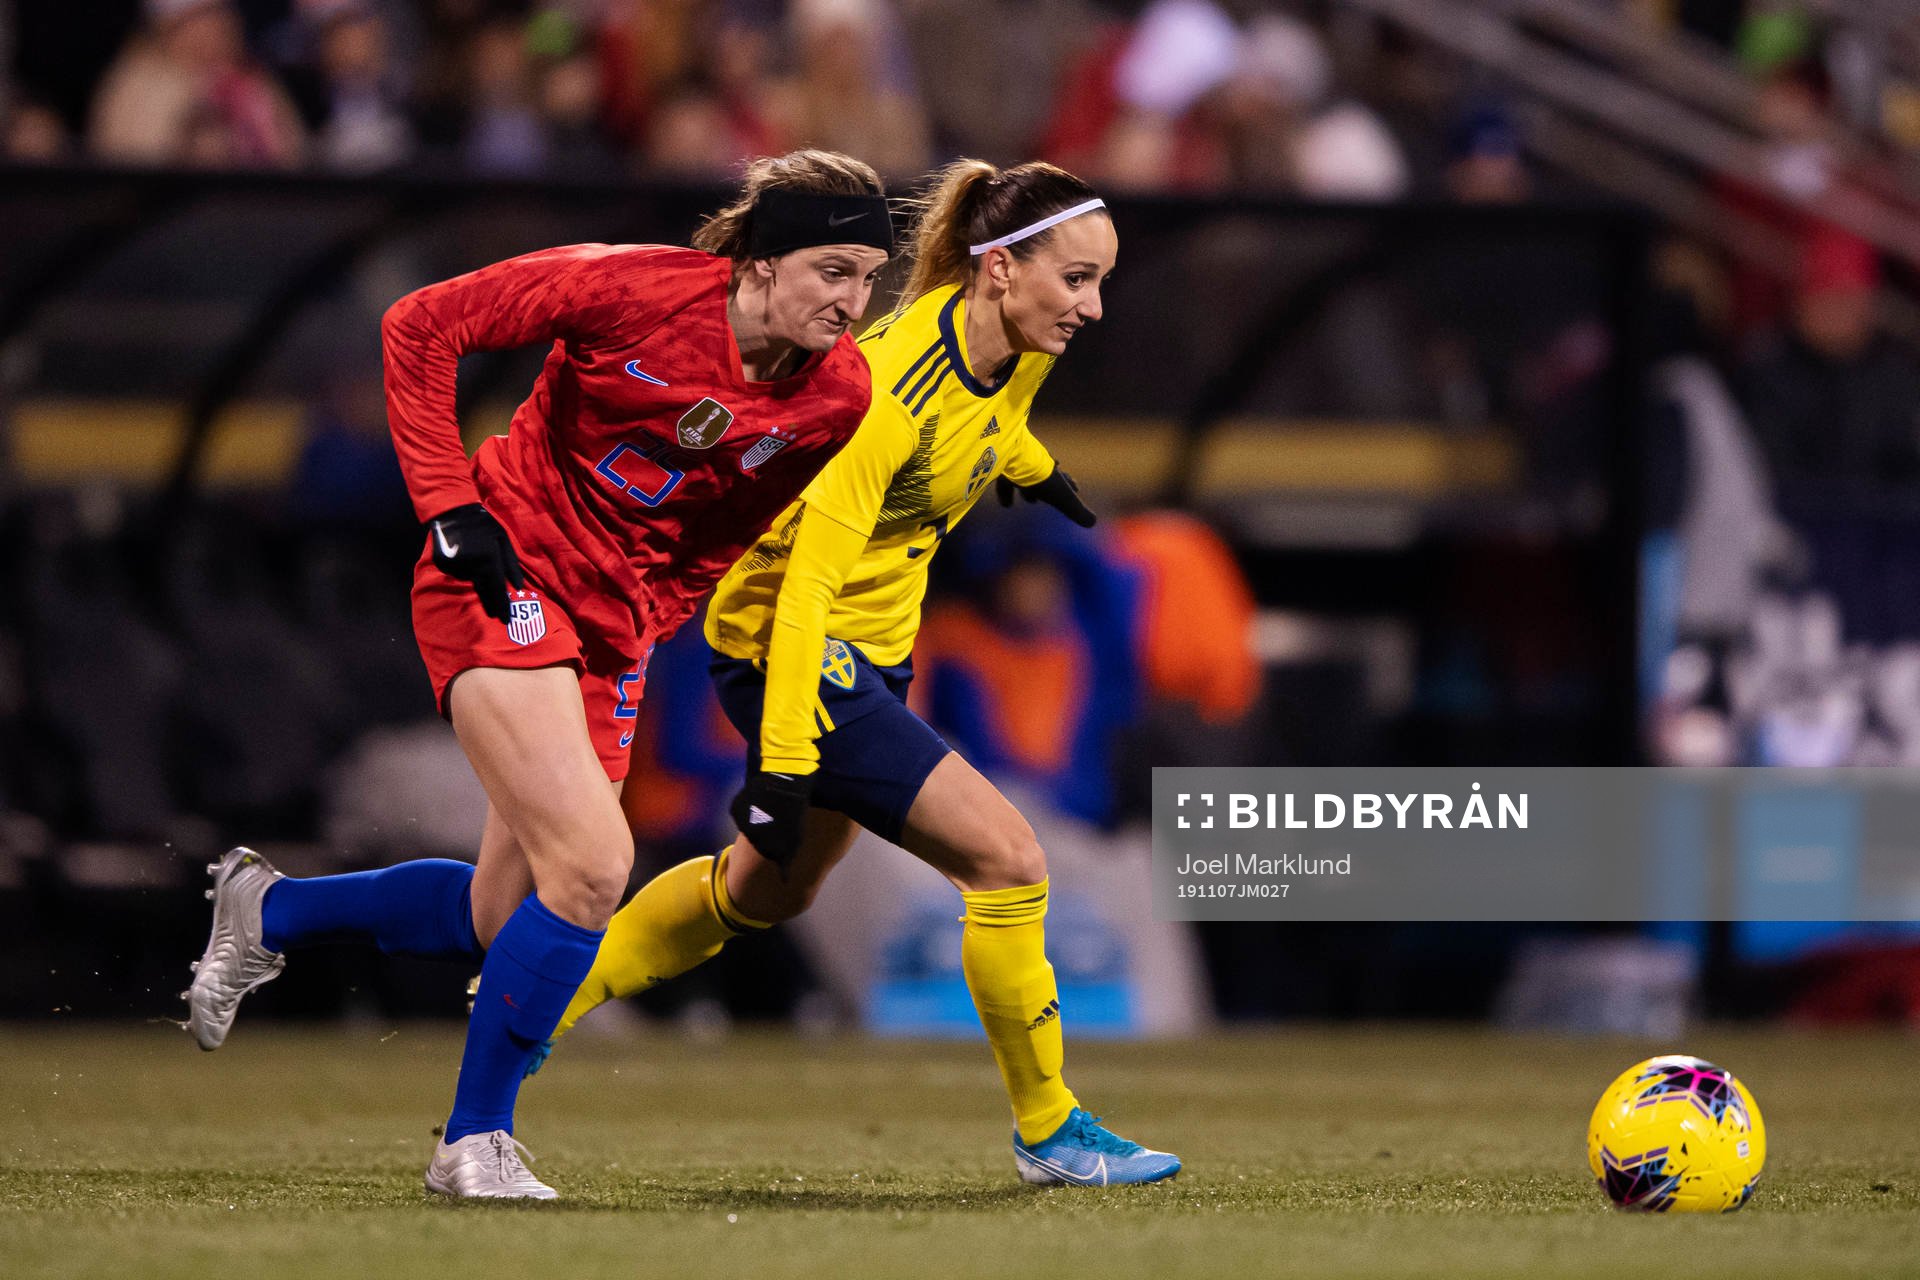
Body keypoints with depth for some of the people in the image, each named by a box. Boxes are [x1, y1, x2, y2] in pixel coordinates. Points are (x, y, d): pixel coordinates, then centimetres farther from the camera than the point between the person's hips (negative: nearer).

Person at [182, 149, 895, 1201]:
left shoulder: (838, 392, -4)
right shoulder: (635, 288, -20)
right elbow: (420, 326, -12)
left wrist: (650, 617, 2)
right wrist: (449, 505, -15)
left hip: (614, 625, 7)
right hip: (505, 578, -6)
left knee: (507, 923, 7)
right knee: (592, 864, -20)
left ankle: (269, 912, 32)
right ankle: (474, 1142, -4)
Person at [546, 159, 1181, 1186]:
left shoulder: (1017, 348, -6)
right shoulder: (895, 387, -31)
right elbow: (809, 578, -31)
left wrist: (1031, 470, 41)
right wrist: (783, 763, -33)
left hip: (871, 649, 10)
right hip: (786, 646, -10)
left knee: (766, 892, 25)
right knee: (1007, 860, -12)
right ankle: (1049, 1132, 2)